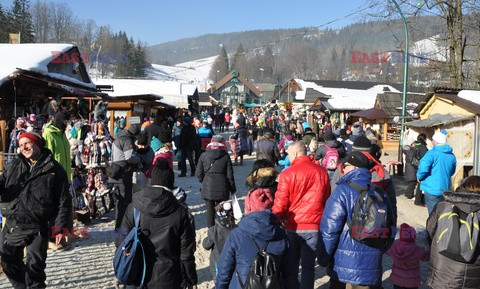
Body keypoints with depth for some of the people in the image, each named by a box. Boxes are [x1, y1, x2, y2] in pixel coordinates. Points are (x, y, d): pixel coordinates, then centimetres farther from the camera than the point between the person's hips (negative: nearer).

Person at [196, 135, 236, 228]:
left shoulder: (203, 156, 0)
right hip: (222, 188, 0)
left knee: (210, 212, 8)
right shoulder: (225, 156, -2)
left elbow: (199, 174, 2)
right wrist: (233, 189, 11)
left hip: (207, 188, 1)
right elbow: (230, 175, 0)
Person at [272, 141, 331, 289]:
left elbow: (280, 203, -10)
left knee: (291, 263, 15)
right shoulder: (322, 172, -2)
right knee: (309, 265, 11)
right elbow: (326, 199, 9)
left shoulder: (287, 173, -12)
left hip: (293, 226, -2)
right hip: (314, 226, 2)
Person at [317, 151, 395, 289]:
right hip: (373, 266, 5)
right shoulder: (380, 193, 4)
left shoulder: (343, 191, -15)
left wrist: (323, 259, -6)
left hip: (345, 266, -5)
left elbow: (329, 230, -17)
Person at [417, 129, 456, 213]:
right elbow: (452, 172, 20)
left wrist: (419, 177, -7)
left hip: (432, 188, -6)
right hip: (445, 189, 6)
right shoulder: (452, 155, 7)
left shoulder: (432, 153, -14)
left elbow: (423, 168, -25)